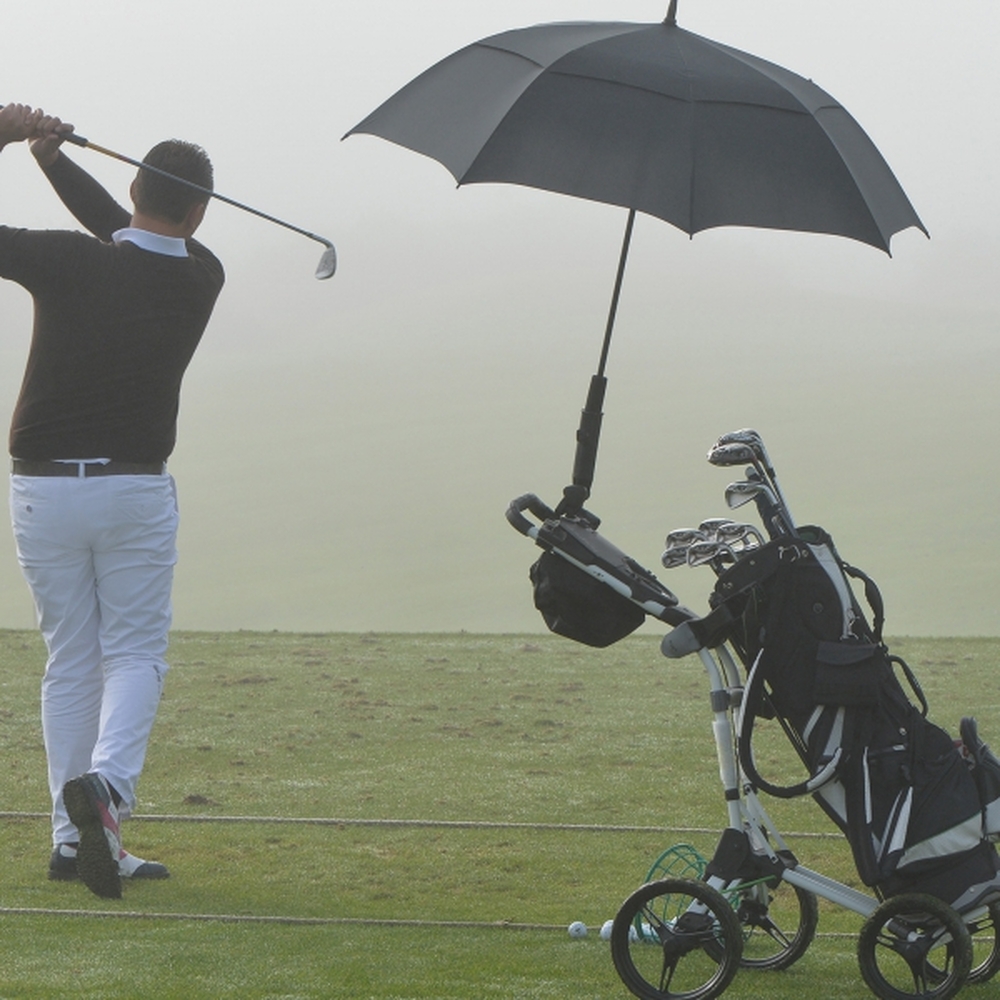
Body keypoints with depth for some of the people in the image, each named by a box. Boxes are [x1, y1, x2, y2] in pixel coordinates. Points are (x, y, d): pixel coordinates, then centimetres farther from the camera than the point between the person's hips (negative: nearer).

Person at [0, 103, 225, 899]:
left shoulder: (66, 262, -11)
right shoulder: (201, 280, -1)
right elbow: (130, 235, 12)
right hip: (137, 490, 0)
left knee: (71, 660, 10)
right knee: (134, 653, 6)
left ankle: (74, 836, 7)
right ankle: (107, 783, -22)